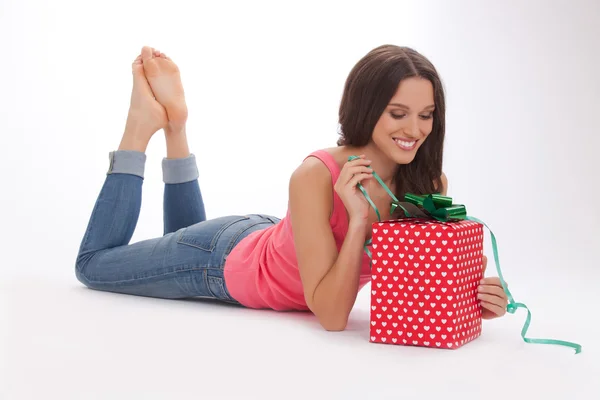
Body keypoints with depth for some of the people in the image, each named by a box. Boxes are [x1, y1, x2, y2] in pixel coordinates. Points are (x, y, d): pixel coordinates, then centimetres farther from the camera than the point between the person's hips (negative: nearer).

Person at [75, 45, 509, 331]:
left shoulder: (430, 183, -22)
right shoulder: (316, 176, -38)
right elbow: (331, 316, -38)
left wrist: (473, 297, -35)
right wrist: (358, 217, -46)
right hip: (227, 258, -5)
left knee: (183, 237, 36)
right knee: (93, 263, 19)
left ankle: (175, 126, 33)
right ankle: (145, 122, 21)